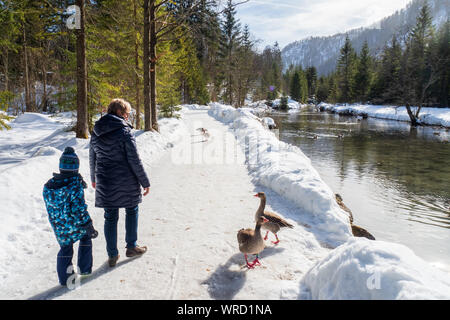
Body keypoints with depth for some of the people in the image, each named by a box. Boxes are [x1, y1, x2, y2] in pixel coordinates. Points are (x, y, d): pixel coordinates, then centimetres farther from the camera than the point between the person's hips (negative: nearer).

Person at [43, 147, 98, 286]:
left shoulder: (48, 186, -2)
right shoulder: (75, 185, -21)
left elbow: (50, 208, 7)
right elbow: (79, 209, -21)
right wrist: (89, 227, -14)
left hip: (59, 229, 4)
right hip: (76, 226, -4)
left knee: (65, 248, 22)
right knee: (86, 238, 23)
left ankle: (64, 278, 25)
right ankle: (85, 269, 27)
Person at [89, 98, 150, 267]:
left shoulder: (96, 132, 5)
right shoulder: (124, 131, -14)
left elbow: (92, 158, 15)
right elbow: (135, 160, -14)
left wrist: (94, 178, 29)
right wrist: (145, 182, -7)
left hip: (105, 183, 5)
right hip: (126, 183, -5)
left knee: (110, 217, 13)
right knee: (132, 211, 18)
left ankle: (112, 255, 20)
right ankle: (131, 247, 27)